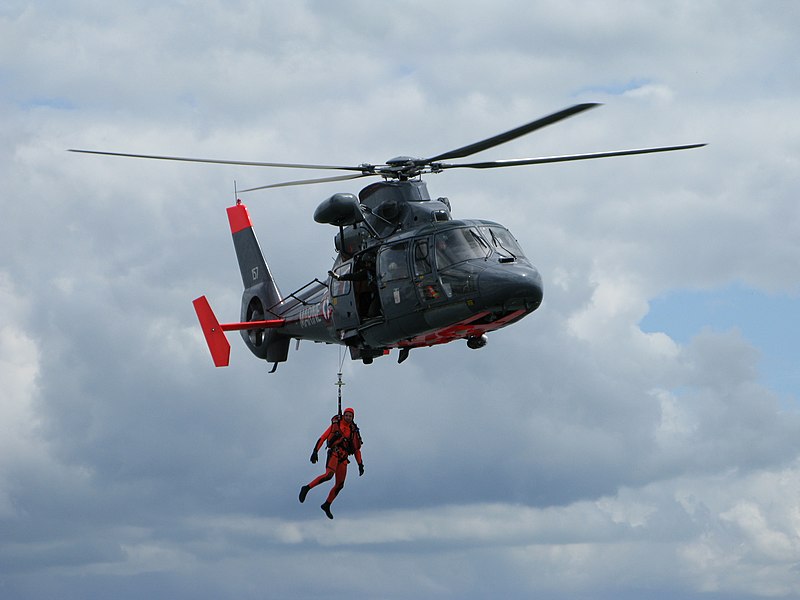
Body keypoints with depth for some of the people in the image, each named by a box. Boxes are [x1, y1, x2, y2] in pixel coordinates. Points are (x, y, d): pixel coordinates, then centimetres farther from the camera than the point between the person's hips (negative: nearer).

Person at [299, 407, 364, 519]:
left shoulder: (353, 431, 19)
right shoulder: (335, 425, 6)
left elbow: (357, 449, 22)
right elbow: (322, 438, 0)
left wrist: (360, 464, 15)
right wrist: (315, 451, -11)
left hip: (343, 458, 6)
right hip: (334, 453, -6)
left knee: (339, 485, 2)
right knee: (329, 475, -31)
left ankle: (326, 505, 16)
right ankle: (307, 488, -21)